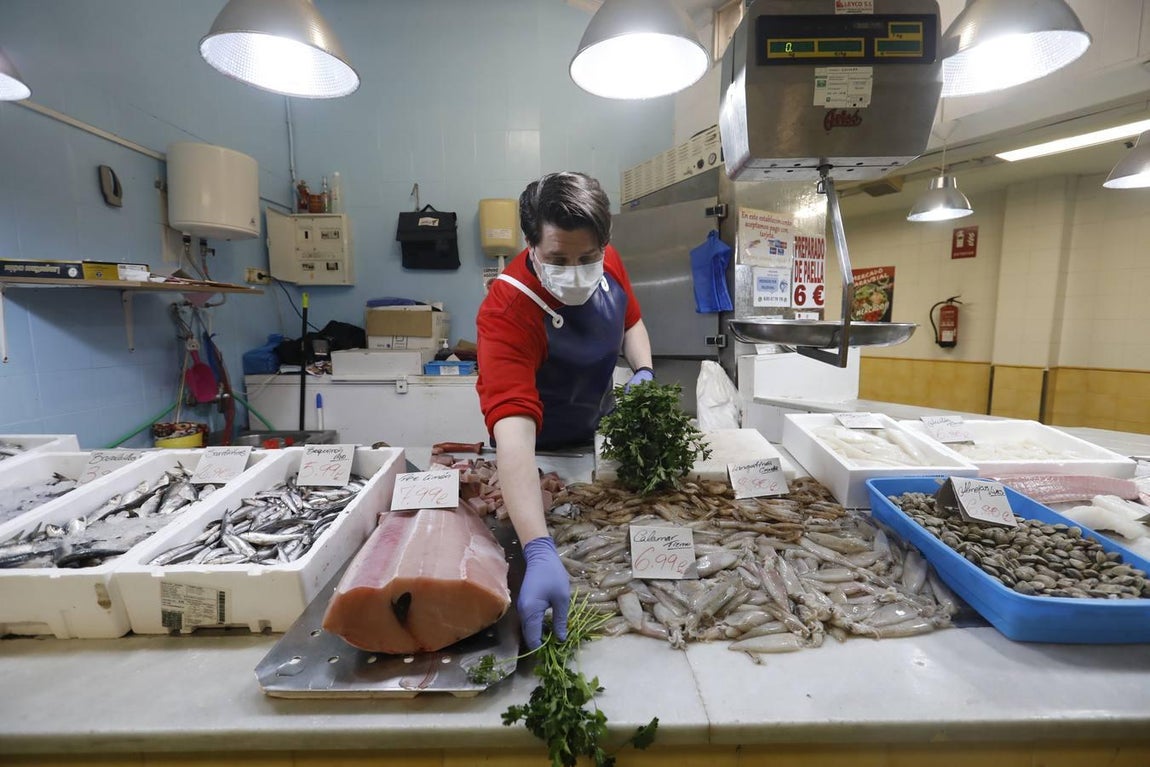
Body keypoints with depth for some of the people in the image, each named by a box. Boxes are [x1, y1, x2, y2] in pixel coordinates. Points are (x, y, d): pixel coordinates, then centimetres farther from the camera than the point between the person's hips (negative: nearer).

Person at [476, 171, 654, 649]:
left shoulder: (608, 264, -18)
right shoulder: (506, 312, -38)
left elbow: (630, 320, 4)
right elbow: (513, 430, -49)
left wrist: (643, 371, -16)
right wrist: (540, 553, -56)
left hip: (600, 431, 6)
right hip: (541, 452, -5)